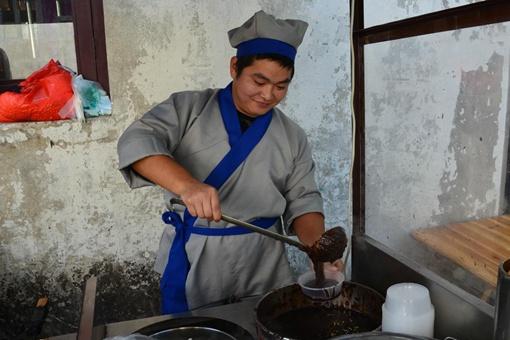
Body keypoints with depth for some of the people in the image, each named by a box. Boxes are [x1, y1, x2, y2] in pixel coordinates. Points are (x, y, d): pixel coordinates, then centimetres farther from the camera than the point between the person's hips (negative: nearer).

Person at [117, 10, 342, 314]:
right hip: (193, 261, -1)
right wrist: (186, 184, -35)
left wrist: (318, 245, -17)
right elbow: (137, 142, -18)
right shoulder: (189, 108, -4)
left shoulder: (292, 137, 4)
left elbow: (303, 202, 3)